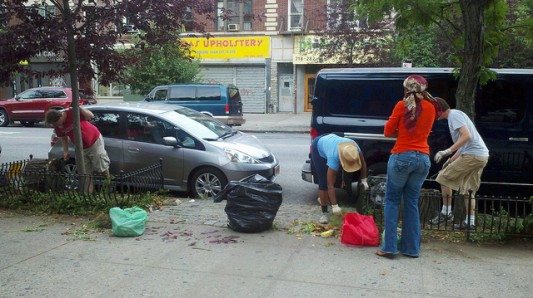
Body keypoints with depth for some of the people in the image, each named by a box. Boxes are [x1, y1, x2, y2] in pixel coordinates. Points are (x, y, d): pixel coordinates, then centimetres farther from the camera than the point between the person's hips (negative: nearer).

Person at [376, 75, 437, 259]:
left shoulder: (403, 105, -5)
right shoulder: (431, 108, 8)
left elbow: (388, 131, 1)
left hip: (402, 157, -4)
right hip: (423, 159, 4)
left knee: (392, 200, 5)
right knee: (412, 203, 12)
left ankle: (389, 247, 1)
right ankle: (411, 248, 15)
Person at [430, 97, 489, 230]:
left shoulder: (454, 115, -8)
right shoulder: (455, 115, 23)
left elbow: (467, 136, -21)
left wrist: (447, 151, -23)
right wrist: (450, 160, 23)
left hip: (472, 155, -10)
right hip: (482, 156, 10)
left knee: (444, 177, -4)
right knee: (468, 188, 15)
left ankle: (446, 212, 3)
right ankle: (470, 221, 16)